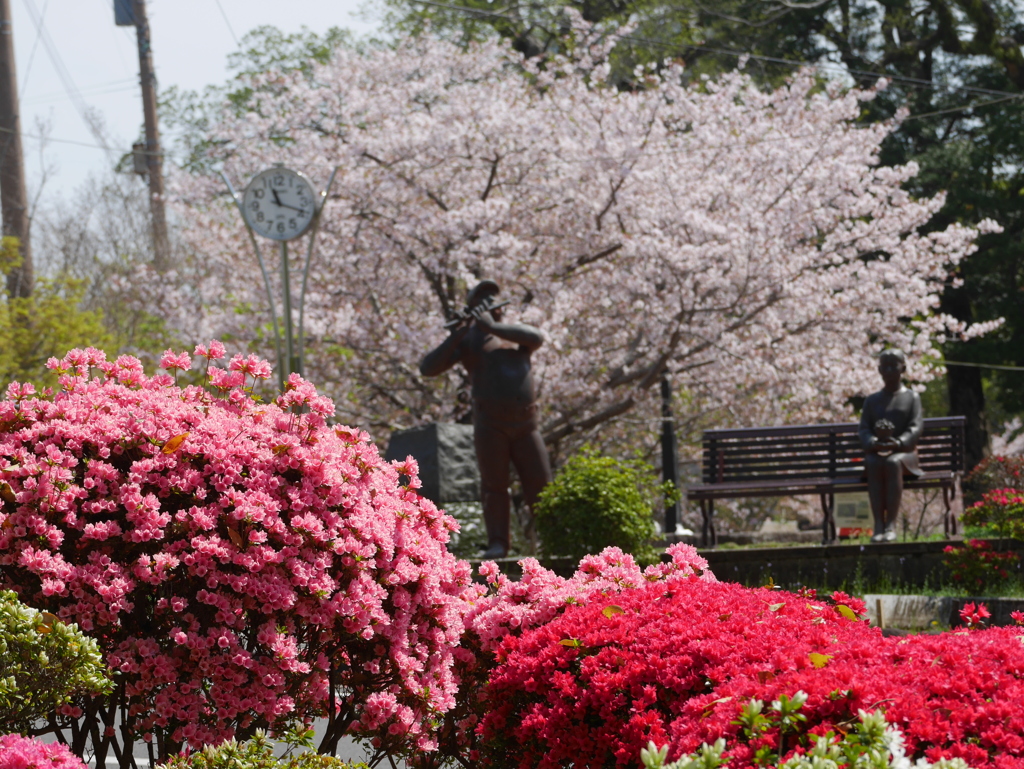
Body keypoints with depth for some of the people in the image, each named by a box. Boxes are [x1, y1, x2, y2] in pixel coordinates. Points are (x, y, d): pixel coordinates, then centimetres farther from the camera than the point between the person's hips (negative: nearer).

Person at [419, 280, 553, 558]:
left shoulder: (515, 331, 18)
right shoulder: (468, 338, 7)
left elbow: (537, 338, -8)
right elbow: (428, 368, -4)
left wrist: (494, 327, -16)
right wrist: (454, 337, -17)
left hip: (526, 422, 3)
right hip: (490, 422, -3)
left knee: (540, 483, 0)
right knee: (494, 484, -6)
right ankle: (498, 543, -5)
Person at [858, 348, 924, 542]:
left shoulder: (911, 397, 14)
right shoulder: (872, 400, 21)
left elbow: (916, 427, 0)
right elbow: (864, 428, 8)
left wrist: (897, 443, -21)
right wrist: (874, 443, -17)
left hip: (904, 452, -2)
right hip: (876, 453, 2)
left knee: (892, 463, -38)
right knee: (873, 465, -35)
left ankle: (891, 524, -45)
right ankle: (878, 524, -44)